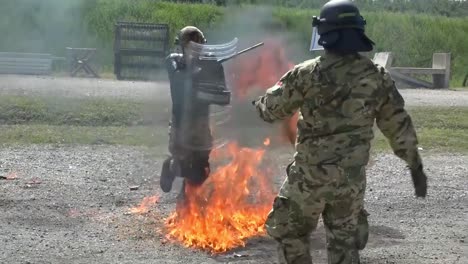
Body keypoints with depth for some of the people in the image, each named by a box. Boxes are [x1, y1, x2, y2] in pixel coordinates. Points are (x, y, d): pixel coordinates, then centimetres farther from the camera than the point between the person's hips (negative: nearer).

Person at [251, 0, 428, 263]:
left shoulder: (307, 73, -12)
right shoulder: (378, 76, -3)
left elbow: (272, 108, 2)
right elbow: (399, 126, 3)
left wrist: (258, 103, 25)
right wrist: (416, 165, 14)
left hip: (311, 173, -3)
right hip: (352, 176, 3)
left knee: (290, 233, 15)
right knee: (345, 242, 15)